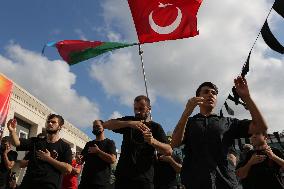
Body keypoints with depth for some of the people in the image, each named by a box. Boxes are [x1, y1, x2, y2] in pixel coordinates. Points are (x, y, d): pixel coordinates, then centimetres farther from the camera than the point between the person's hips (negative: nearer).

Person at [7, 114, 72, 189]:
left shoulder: (65, 146, 2)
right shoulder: (36, 141, 15)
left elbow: (68, 169, -10)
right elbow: (17, 143, -1)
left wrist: (48, 159, -9)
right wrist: (12, 131, -18)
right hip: (28, 183, 3)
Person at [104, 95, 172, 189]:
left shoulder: (155, 127, 7)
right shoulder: (128, 121, 10)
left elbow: (169, 151, -5)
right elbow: (106, 124, -8)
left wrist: (153, 141, -25)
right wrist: (129, 123, -24)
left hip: (144, 179, -1)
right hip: (122, 176, 1)